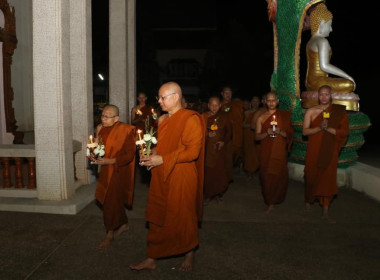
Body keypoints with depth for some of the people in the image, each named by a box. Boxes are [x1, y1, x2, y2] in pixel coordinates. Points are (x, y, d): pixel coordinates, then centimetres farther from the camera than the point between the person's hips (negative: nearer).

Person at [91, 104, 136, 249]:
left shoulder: (126, 130, -16)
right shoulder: (103, 129, 4)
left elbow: (129, 155, -17)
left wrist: (109, 161, -24)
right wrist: (98, 135, -8)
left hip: (119, 171, -6)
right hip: (107, 171, 7)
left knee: (111, 201, -6)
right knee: (115, 200, 13)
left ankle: (110, 234, 7)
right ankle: (123, 224, 34)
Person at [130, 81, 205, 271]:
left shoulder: (191, 119, -13)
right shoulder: (162, 120, 11)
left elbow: (192, 151, -20)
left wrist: (162, 160, -20)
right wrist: (151, 156, 1)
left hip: (181, 178, -7)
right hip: (161, 177, 7)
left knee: (184, 218, 9)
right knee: (157, 218, 12)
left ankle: (189, 257, 31)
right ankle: (151, 259, 25)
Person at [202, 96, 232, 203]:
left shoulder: (223, 116, 6)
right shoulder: (203, 116, -1)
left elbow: (229, 130, 11)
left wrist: (224, 141, -2)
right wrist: (207, 134, -17)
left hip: (219, 148, 1)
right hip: (207, 149, -1)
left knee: (219, 171, 1)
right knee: (207, 171, -2)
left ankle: (217, 192, 19)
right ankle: (208, 195, 12)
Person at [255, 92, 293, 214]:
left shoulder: (284, 115, 6)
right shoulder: (261, 118, 6)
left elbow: (289, 134, 5)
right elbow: (257, 136, 4)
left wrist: (280, 132, -14)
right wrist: (267, 133, -14)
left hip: (280, 151, 0)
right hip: (266, 151, 1)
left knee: (278, 175, -4)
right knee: (266, 176, 2)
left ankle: (272, 202, 13)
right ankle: (270, 201, 21)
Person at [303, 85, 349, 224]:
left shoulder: (339, 112, 1)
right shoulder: (311, 111, -1)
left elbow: (345, 131, -3)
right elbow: (305, 131, -4)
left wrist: (328, 129, -18)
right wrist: (319, 128, -20)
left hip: (330, 151, 0)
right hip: (314, 150, 0)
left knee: (328, 179, 1)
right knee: (312, 176, 9)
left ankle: (325, 212, 9)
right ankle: (308, 199, 36)